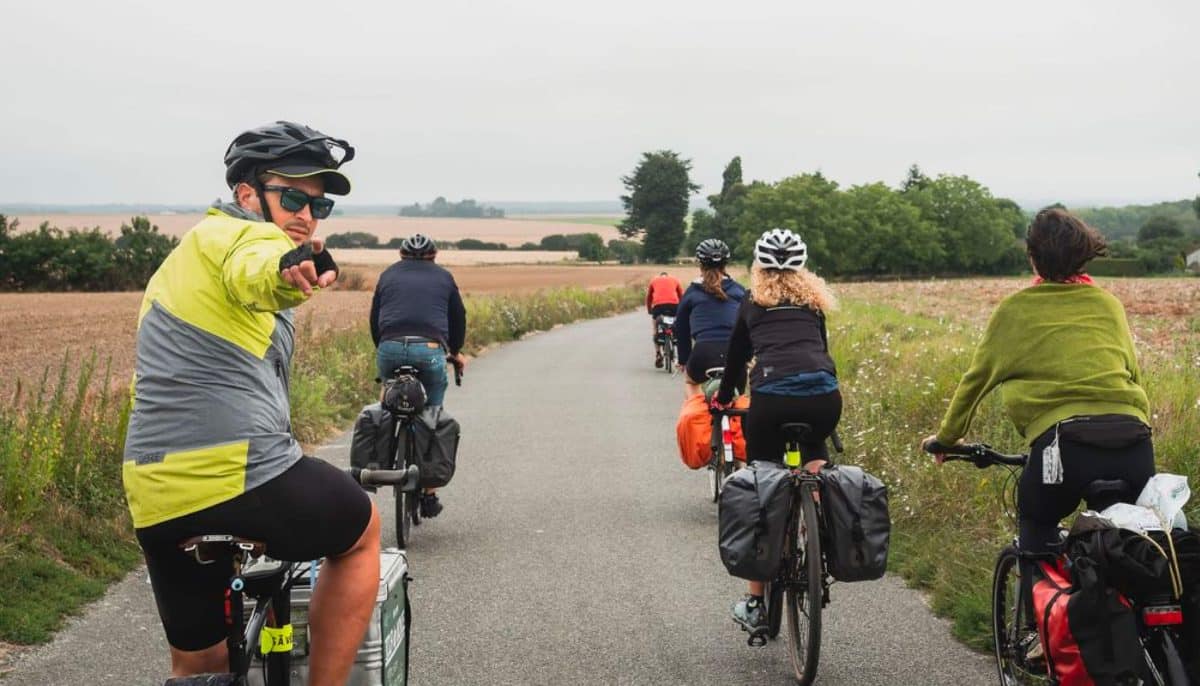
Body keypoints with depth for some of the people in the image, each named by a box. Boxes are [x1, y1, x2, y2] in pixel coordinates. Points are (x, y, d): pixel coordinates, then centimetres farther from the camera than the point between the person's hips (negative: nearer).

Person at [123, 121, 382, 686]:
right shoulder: (242, 234, -3)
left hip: (155, 498, 9)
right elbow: (256, 270, -30)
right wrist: (291, 273, -52)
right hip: (241, 475, -9)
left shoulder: (185, 255, 27)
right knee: (360, 531, 19)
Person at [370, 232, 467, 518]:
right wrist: (455, 352, 43)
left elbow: (374, 320, 25)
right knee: (433, 415, 10)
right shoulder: (443, 277, 23)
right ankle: (429, 493, 8)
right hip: (430, 349, -1)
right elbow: (458, 318, 26)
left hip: (390, 349, 1)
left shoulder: (388, 275, 25)